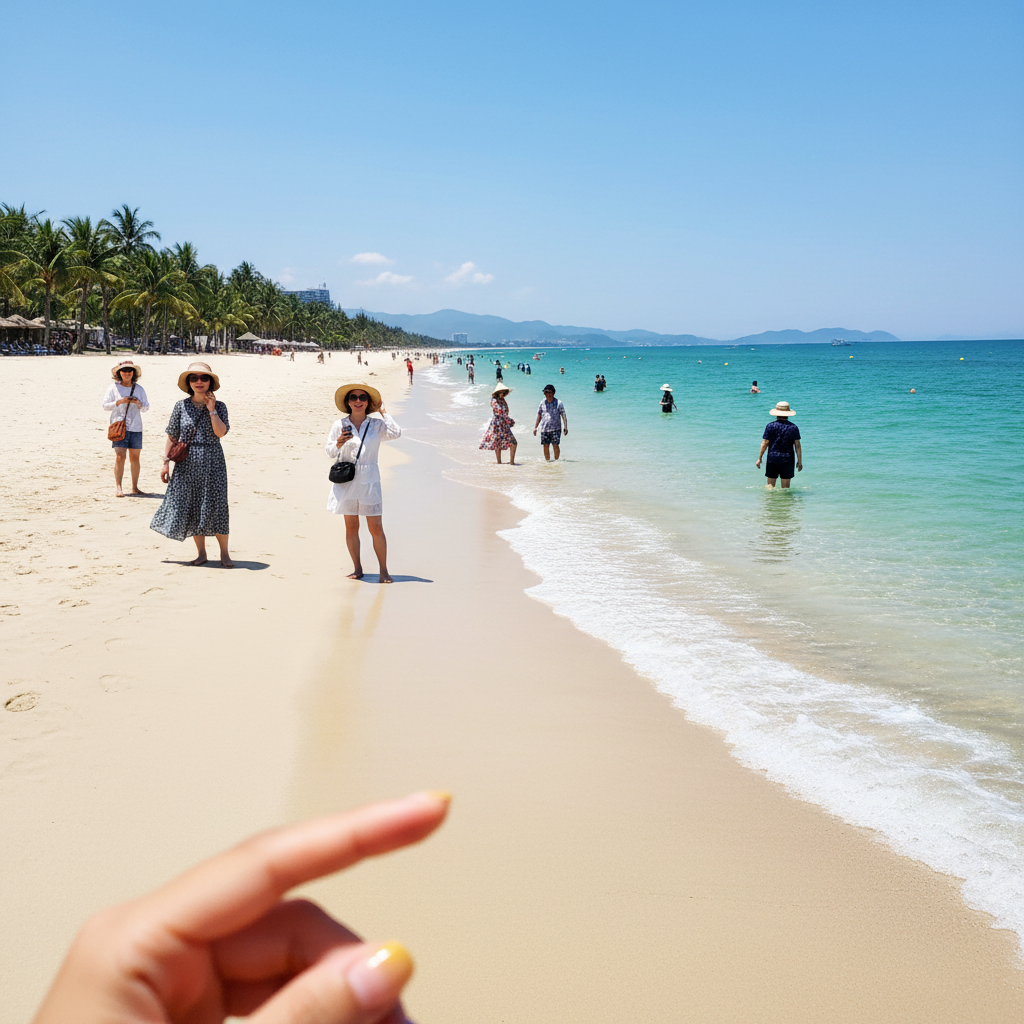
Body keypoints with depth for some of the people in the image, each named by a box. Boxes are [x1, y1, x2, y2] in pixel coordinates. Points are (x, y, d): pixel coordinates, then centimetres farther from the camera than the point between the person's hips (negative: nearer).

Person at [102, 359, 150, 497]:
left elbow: (146, 408, 10)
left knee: (134, 457, 4)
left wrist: (138, 404, -10)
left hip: (136, 427, 2)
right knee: (120, 456, -10)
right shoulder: (113, 388, 4)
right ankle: (118, 487, -6)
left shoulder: (139, 389, 10)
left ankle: (135, 487, 11)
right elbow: (105, 405, 1)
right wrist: (119, 402, -12)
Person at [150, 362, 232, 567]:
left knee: (216, 507, -3)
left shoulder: (219, 407, 0)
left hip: (212, 463, -2)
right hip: (187, 464, 2)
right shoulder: (181, 406, 3)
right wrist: (166, 462, 1)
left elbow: (221, 432, -16)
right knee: (191, 508, 4)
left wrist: (211, 409, -14)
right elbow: (172, 437, 6)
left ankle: (224, 553, 9)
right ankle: (201, 553, 17)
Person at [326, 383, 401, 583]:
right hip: (346, 481, 1)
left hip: (369, 481, -1)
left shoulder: (376, 425, 2)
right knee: (351, 527, 7)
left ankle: (383, 570, 6)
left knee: (376, 528, -2)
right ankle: (357, 568, 19)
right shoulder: (340, 425, 4)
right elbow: (329, 451, 8)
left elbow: (396, 433, -15)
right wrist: (338, 443, -14)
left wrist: (383, 411, -6)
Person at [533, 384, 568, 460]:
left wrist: (566, 428, -1)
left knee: (555, 445, -9)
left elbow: (564, 416, 2)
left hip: (555, 428, -3)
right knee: (546, 446, 3)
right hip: (544, 428, 3)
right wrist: (535, 427, 11)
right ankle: (547, 461, 13)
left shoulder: (558, 403, -1)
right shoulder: (542, 403, 7)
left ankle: (556, 460, 3)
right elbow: (539, 415, 15)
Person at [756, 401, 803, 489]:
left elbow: (764, 443, -3)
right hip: (787, 460, 1)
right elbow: (797, 445, 0)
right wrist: (799, 461, 6)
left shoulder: (770, 426, -4)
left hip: (772, 459, -1)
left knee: (770, 485, 8)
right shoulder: (794, 427, 0)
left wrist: (759, 458, 4)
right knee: (785, 487, 6)